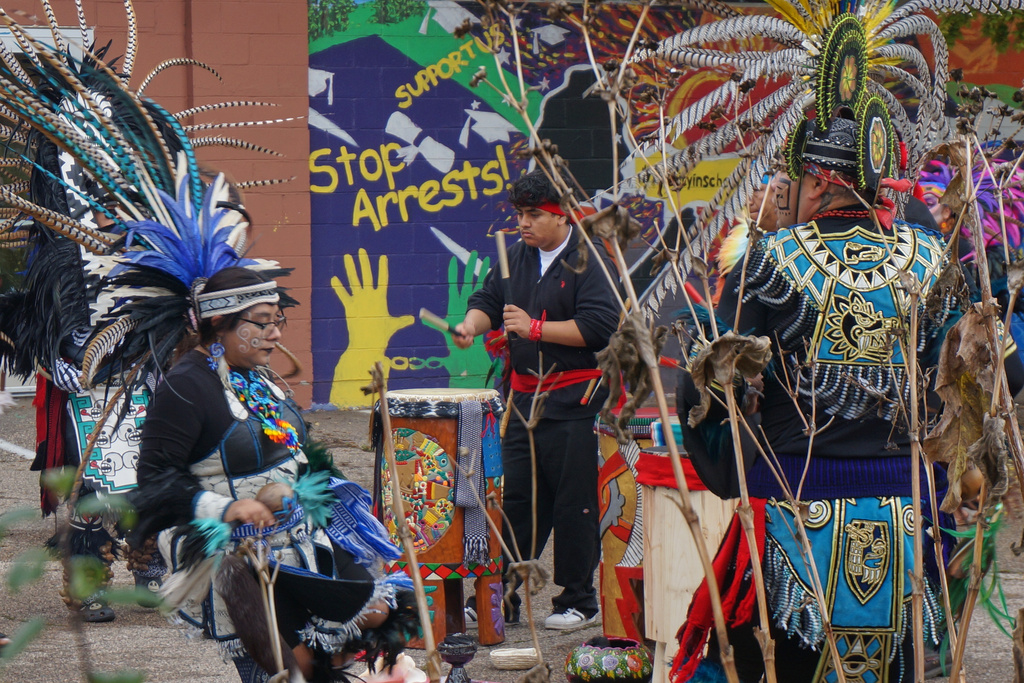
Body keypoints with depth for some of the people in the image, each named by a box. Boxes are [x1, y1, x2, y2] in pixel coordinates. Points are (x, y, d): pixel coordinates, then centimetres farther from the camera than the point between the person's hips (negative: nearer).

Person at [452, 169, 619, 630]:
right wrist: (472, 324, -10)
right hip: (525, 395, 7)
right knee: (516, 499, 9)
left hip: (573, 402, -6)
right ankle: (503, 598, 14)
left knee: (573, 504, -2)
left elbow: (599, 326, -18)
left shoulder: (588, 261, -9)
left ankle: (578, 601, 7)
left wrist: (535, 328, -17)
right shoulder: (517, 257, 13)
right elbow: (490, 299, 13)